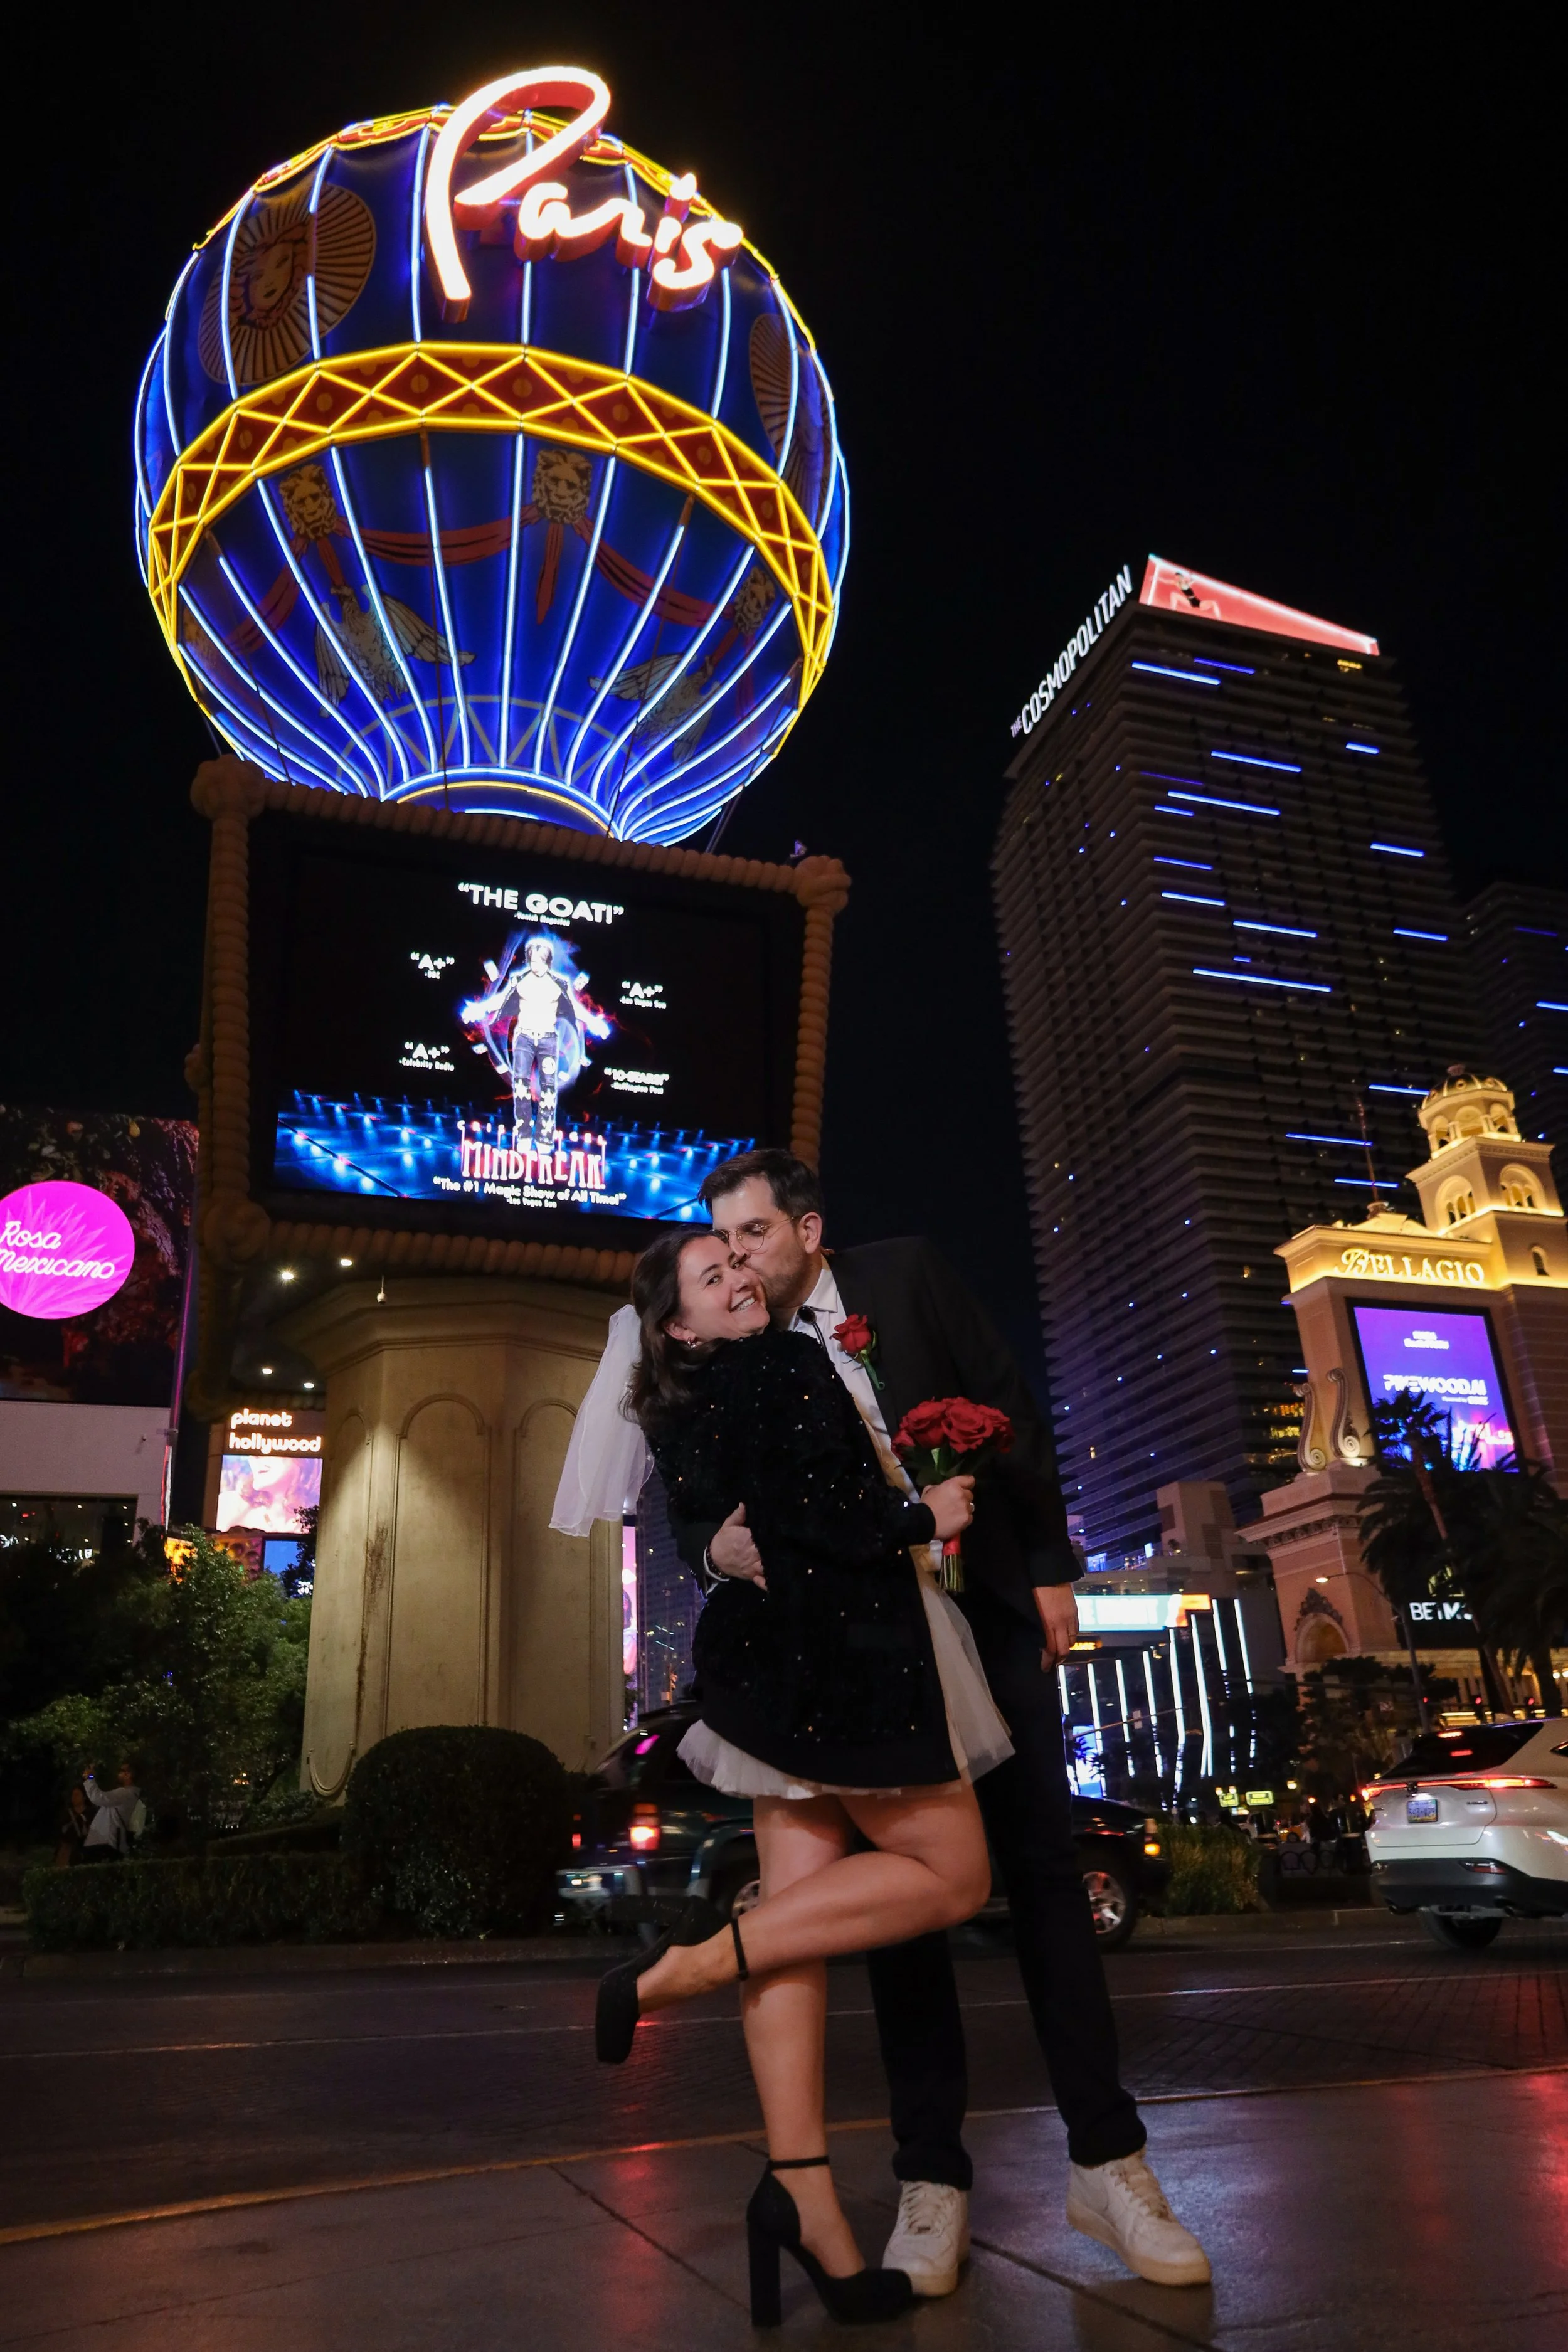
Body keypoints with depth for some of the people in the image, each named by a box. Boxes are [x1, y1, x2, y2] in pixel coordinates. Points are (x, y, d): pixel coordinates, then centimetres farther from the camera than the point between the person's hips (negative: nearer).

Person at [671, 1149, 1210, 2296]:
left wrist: (1049, 1568, -3)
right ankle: (933, 2177, 17)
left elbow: (1011, 1411, 0)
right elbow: (696, 1503, 2)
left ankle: (1108, 2157, 16)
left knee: (1044, 1865, 4)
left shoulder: (905, 1274, -1)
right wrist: (719, 1545, -22)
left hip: (987, 1610, 0)